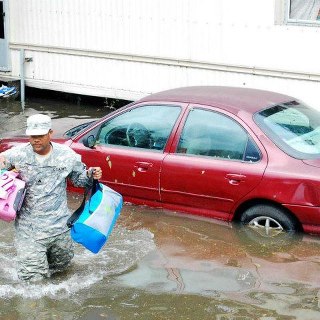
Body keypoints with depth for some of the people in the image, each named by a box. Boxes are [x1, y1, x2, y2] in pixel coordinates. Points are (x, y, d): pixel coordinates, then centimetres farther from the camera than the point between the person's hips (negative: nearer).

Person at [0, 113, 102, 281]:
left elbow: (79, 178, 13)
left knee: (63, 262, 21)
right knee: (33, 276, -3)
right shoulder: (18, 154, -7)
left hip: (59, 224, 2)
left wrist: (91, 174, -8)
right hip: (29, 227, -2)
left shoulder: (67, 155, -1)